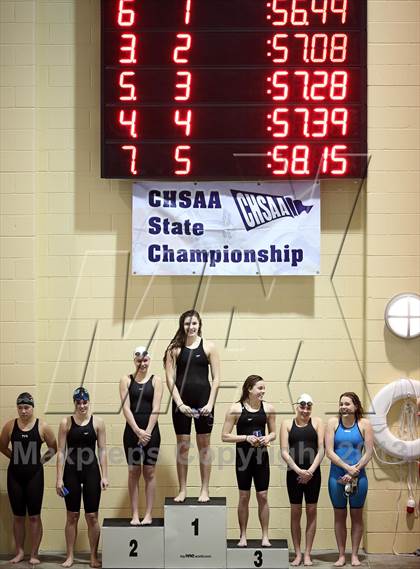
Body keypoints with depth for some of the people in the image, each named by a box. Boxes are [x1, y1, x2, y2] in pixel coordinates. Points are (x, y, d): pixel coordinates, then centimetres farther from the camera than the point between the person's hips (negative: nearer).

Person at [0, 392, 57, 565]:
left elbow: (53, 448, 5)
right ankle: (19, 552, 17)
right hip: (15, 474, 2)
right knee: (18, 515, 8)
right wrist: (15, 458, 6)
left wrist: (42, 460, -2)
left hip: (34, 474, -2)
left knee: (34, 516, 1)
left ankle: (34, 554, 8)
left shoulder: (42, 426, -5)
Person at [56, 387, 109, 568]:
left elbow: (102, 451, 2)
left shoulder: (97, 422, 1)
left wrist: (104, 476, -2)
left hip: (91, 471, 0)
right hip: (71, 471, 0)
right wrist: (59, 478, -4)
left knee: (92, 516, 3)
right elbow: (61, 452, -1)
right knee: (72, 515, 6)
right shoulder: (66, 423, -1)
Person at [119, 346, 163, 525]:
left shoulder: (155, 380, 2)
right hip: (132, 430, 1)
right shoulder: (126, 380, 3)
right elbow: (126, 408, -5)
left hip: (151, 431, -1)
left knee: (149, 472, 3)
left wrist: (147, 432, -13)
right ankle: (134, 514, 8)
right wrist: (138, 431, -14)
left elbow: (155, 408, -5)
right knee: (133, 472, 4)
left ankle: (148, 514, 7)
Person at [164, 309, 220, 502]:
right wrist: (179, 403, -10)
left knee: (204, 445, 5)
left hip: (203, 399, 0)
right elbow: (170, 379, -1)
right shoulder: (175, 348, 3)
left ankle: (204, 490, 11)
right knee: (182, 445, 4)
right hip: (182, 400, 0)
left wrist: (210, 403, -7)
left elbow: (216, 378, 2)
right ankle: (182, 490, 11)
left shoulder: (208, 347, 3)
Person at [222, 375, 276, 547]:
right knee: (244, 497, 6)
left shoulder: (268, 408, 0)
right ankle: (243, 536, 18)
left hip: (261, 457, 2)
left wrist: (268, 438, -10)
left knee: (263, 496, 4)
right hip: (243, 457, -2)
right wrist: (246, 438, -17)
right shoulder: (236, 409, -7)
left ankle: (265, 536, 14)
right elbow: (225, 436, -6)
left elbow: (273, 432, 12)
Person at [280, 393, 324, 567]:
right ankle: (298, 554, 12)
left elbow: (321, 450, -2)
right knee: (295, 512, 4)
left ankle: (307, 554, 12)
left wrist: (311, 471, -13)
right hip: (294, 473, 0)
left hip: (313, 473, 0)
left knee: (311, 511, 4)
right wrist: (298, 470, -15)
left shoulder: (316, 422, 3)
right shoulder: (287, 423, 3)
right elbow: (284, 452, -3)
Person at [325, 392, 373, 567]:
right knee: (339, 515, 7)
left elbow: (368, 453, -5)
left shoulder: (364, 424, -3)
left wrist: (353, 473, -12)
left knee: (357, 515, 7)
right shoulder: (333, 423, -2)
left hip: (358, 477, 0)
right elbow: (329, 451, -7)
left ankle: (354, 554, 16)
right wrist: (347, 468, -15)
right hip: (337, 476, 1)